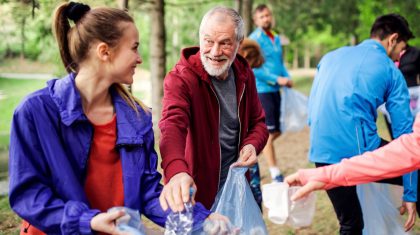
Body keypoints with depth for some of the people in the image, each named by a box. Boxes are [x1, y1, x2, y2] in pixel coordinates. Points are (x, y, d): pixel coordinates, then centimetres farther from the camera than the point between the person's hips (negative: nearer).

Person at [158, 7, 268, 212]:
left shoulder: (244, 74, -1)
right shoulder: (181, 78, -19)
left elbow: (257, 122, 12)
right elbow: (172, 125, -37)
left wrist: (252, 144, -12)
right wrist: (177, 171, -56)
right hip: (195, 192, -5)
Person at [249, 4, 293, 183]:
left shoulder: (276, 39, 13)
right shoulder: (255, 39, -9)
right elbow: (254, 68, -16)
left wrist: (287, 78, 1)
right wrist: (277, 79, -18)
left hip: (275, 90, 8)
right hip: (261, 90, -7)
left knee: (276, 132, 11)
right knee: (268, 132, -4)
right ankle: (275, 173, 2)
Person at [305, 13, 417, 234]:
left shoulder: (331, 56, 18)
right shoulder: (390, 71, 4)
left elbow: (313, 107, 23)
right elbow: (404, 133, 1)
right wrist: (410, 194, 5)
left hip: (322, 154, 6)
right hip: (359, 150, -5)